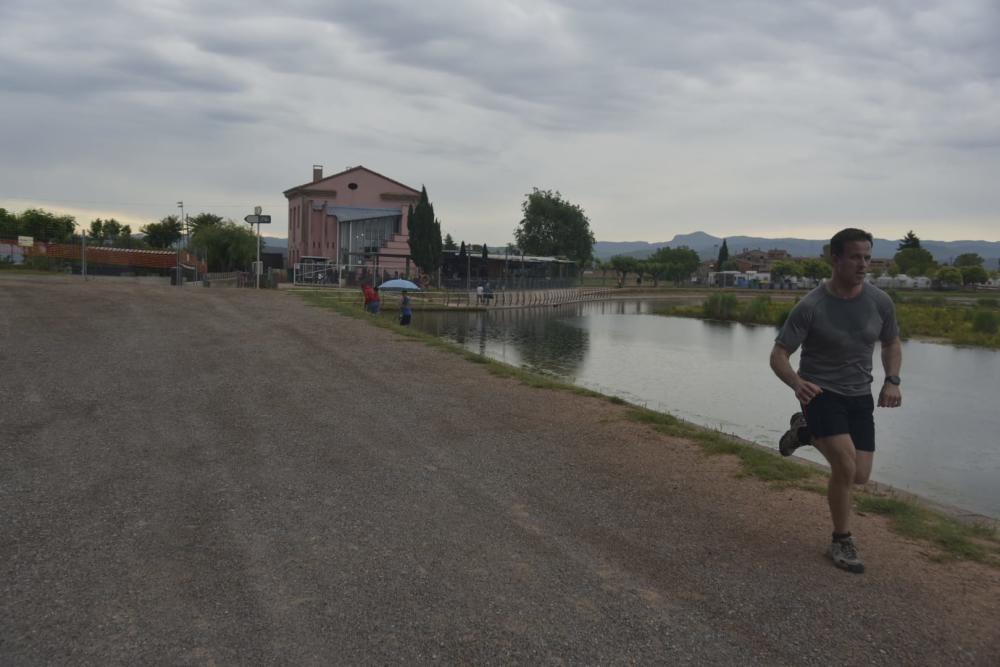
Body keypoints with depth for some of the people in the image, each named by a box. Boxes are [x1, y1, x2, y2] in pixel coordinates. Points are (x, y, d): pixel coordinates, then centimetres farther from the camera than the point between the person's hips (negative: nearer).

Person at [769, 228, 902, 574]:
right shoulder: (811, 306, -18)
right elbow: (778, 355, -16)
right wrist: (797, 383, -36)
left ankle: (806, 431, 30)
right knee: (845, 467, -20)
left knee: (860, 476, 3)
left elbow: (891, 344, 12)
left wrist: (892, 381, -5)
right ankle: (842, 542, 3)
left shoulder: (880, 302, -6)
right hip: (821, 392, -4)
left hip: (859, 396, 5)